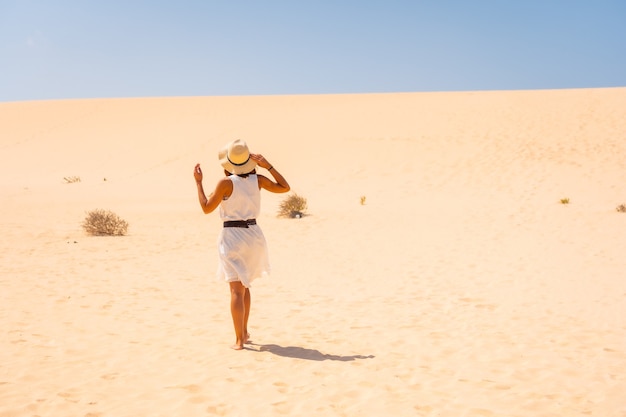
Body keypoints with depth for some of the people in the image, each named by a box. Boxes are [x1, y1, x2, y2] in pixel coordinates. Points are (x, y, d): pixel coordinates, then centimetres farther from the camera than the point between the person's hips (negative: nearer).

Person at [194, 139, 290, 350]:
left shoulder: (225, 183, -13)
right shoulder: (257, 180, -3)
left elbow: (206, 208, -6)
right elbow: (285, 187, 9)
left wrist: (198, 182, 1)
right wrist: (268, 165, 4)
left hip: (231, 236, -4)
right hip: (253, 234, 4)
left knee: (237, 289, -3)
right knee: (244, 285, 21)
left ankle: (239, 339, -6)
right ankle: (244, 332, 29)